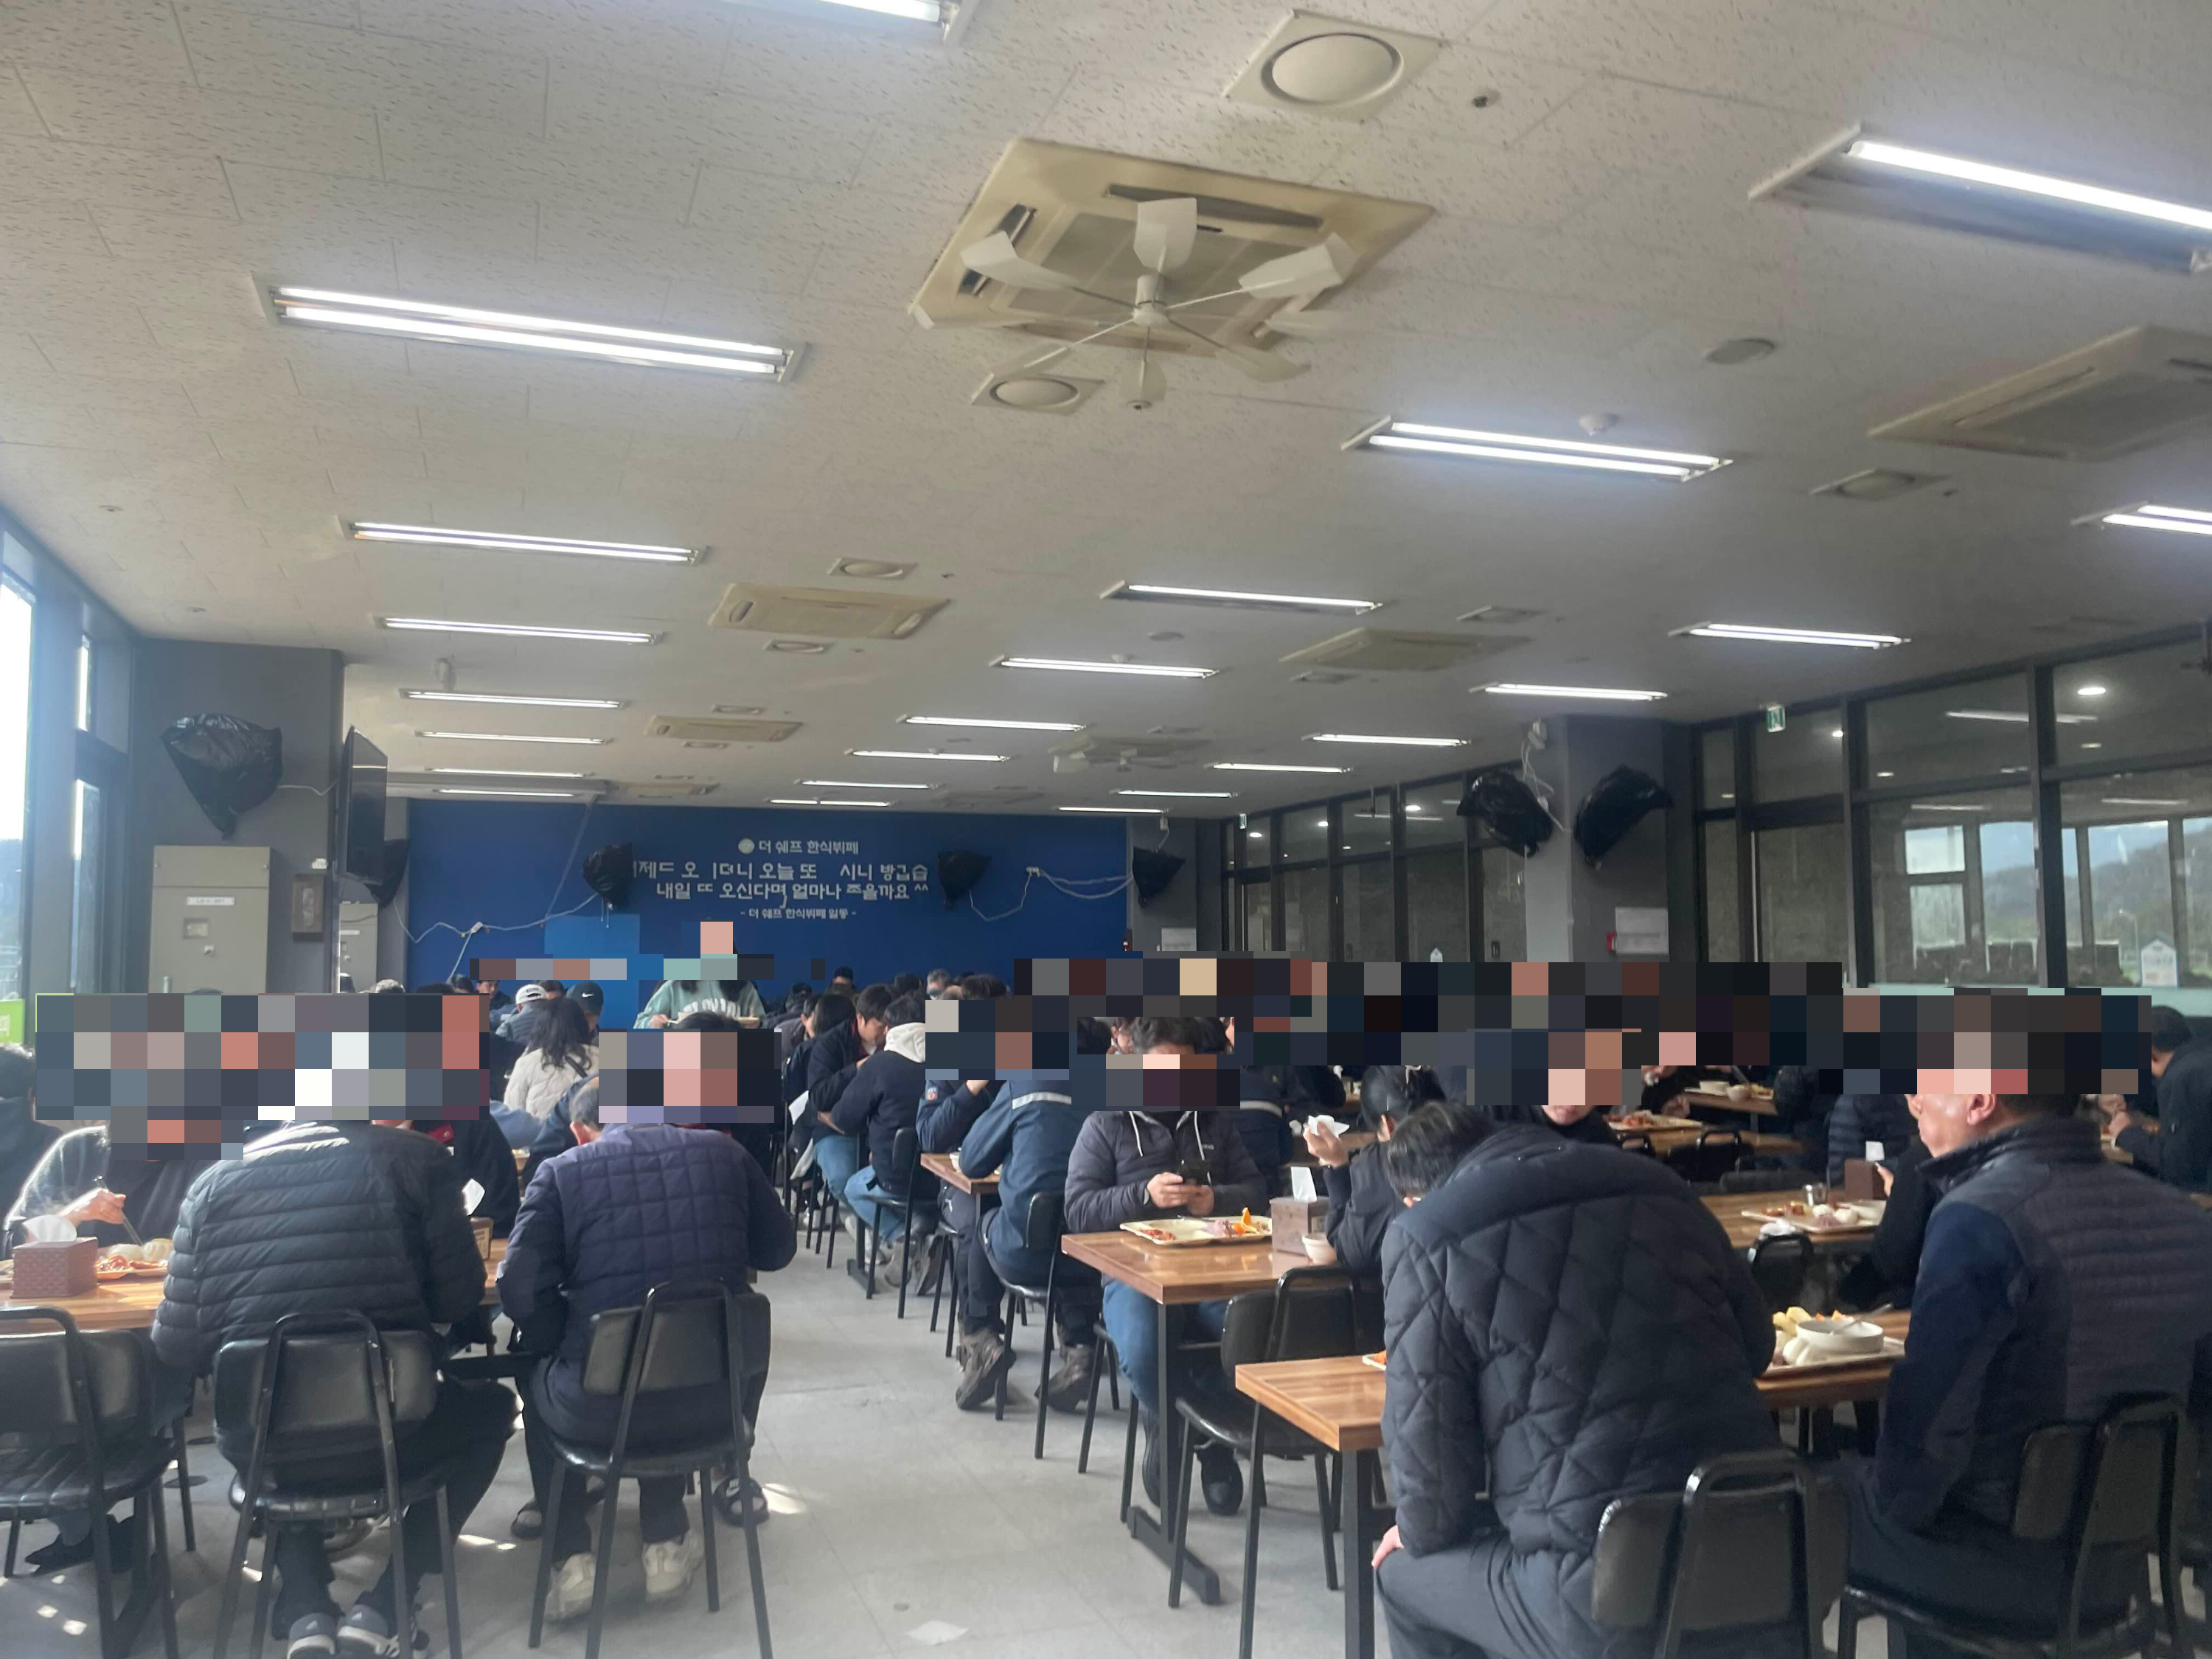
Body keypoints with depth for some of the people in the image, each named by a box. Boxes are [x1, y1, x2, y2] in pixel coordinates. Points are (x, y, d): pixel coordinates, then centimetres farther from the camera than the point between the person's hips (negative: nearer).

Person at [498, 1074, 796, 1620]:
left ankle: (571, 1559, 29)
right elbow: (778, 1249, 14)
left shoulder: (563, 1172, -3)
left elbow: (521, 1292, -9)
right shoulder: (723, 1152, 5)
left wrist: (568, 1345, 9)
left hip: (601, 1406, -2)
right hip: (719, 1395, 2)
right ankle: (665, 1545, 39)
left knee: (541, 1379, 33)